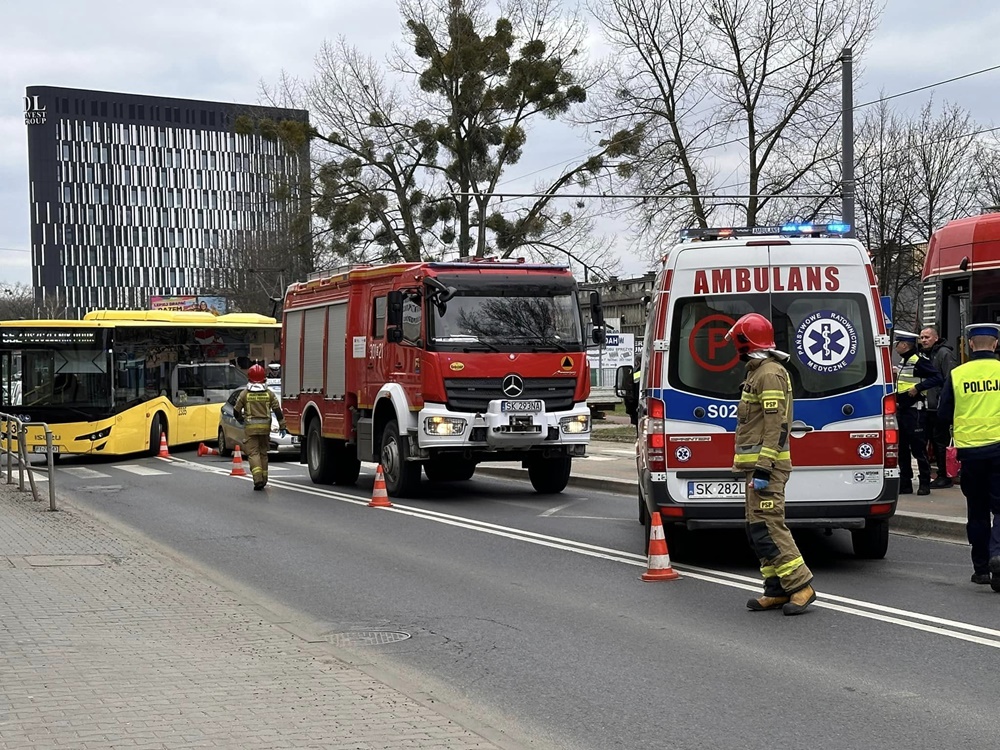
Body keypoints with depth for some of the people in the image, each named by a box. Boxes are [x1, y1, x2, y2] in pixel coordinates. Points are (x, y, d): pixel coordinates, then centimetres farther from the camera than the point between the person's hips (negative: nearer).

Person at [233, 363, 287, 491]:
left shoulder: (245, 394, -2)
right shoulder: (269, 393, 2)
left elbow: (236, 411, 3)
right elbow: (277, 411, -1)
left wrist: (241, 420, 24)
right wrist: (282, 426, 3)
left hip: (250, 427, -3)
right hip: (265, 427, 3)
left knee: (253, 453, -4)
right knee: (263, 452, 15)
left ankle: (258, 478, -21)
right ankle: (263, 479, 19)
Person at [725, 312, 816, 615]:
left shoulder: (770, 374, -14)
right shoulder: (758, 371, 20)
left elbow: (776, 425, -21)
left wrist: (764, 468, -24)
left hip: (765, 465, -11)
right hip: (757, 465, 11)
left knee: (766, 527, -13)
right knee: (758, 530, 11)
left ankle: (801, 586, -12)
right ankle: (777, 591, 14)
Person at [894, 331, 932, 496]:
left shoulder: (918, 362, -14)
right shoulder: (903, 362, 16)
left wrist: (918, 387, -20)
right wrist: (896, 400, 15)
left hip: (914, 411, -10)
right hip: (901, 411, 10)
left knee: (918, 448, -5)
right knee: (902, 448, 11)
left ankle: (924, 483, 2)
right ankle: (905, 483, 17)